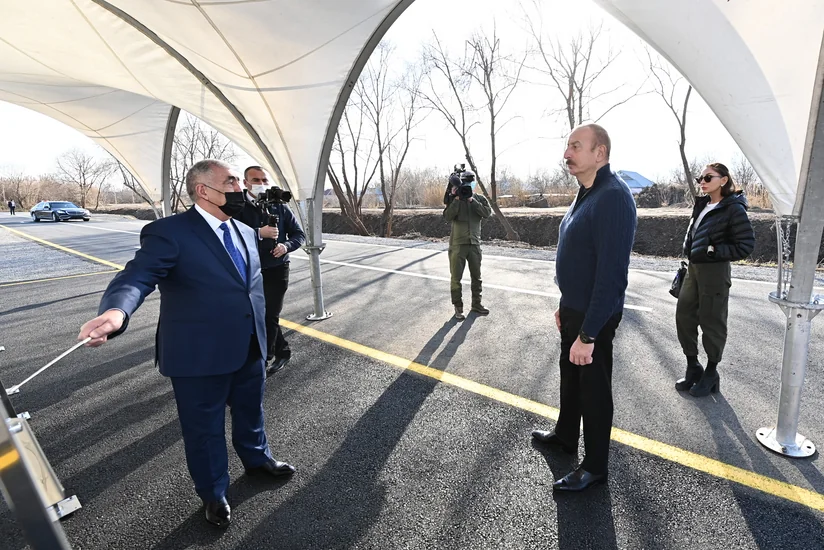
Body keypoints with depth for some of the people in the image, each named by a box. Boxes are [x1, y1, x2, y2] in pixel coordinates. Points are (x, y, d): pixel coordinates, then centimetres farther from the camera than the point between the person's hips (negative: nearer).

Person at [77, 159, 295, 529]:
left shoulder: (245, 232, 7)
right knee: (204, 429, 15)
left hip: (249, 349, 6)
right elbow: (138, 276, -27)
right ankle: (213, 494, 41)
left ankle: (257, 459, 54)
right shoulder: (169, 232, -15)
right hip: (200, 355, -6)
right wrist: (115, 312, -49)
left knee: (250, 412, 26)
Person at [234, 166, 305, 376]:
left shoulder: (280, 207, 2)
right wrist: (260, 233, -29)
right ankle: (283, 351, 34)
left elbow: (299, 234, 4)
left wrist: (286, 246, -16)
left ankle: (264, 360, 14)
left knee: (269, 316, -1)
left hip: (277, 270, -1)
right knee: (262, 315, 14)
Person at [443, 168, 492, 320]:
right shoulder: (454, 198, 1)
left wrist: (472, 200, -16)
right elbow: (447, 217, -13)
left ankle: (476, 304, 27)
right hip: (457, 244, -2)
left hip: (474, 243, 3)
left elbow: (487, 213, -11)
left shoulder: (480, 198, 7)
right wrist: (457, 199, -20)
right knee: (456, 277, 0)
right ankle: (458, 308, 10)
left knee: (476, 276, 13)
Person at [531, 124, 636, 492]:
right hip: (573, 309, 9)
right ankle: (565, 435, 46)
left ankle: (595, 466, 28)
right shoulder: (585, 194, 9)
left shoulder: (613, 197, -23)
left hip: (595, 316, -9)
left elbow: (611, 273, -28)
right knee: (569, 375, 23)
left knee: (593, 386, 7)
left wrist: (588, 334, -28)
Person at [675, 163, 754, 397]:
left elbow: (746, 245, -14)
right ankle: (693, 367, 26)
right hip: (694, 269, 8)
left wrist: (713, 252, -19)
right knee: (684, 316, 10)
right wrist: (690, 257, 15)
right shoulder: (702, 205, 10)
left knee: (712, 322, 4)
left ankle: (711, 373, 22)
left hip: (715, 272, -7)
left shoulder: (733, 209, -11)